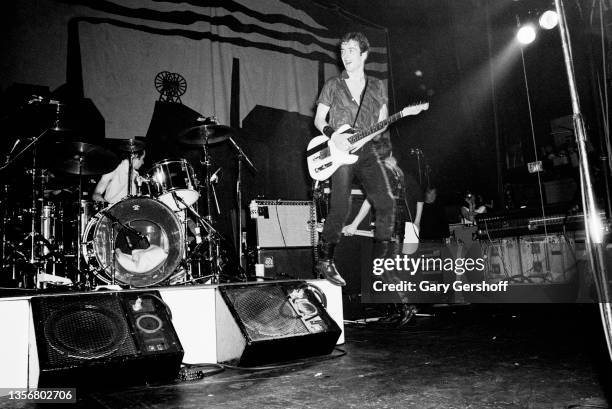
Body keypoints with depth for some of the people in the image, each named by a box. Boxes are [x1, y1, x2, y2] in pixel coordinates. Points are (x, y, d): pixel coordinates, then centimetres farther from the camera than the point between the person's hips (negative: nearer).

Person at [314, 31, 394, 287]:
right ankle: (325, 261, 0)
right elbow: (319, 120, 8)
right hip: (339, 153, -3)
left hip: (366, 151, 3)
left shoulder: (377, 87, 15)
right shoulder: (333, 86, 8)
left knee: (386, 203, -9)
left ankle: (380, 262, 4)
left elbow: (382, 122, 16)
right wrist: (333, 135, -12)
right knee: (340, 209, -15)